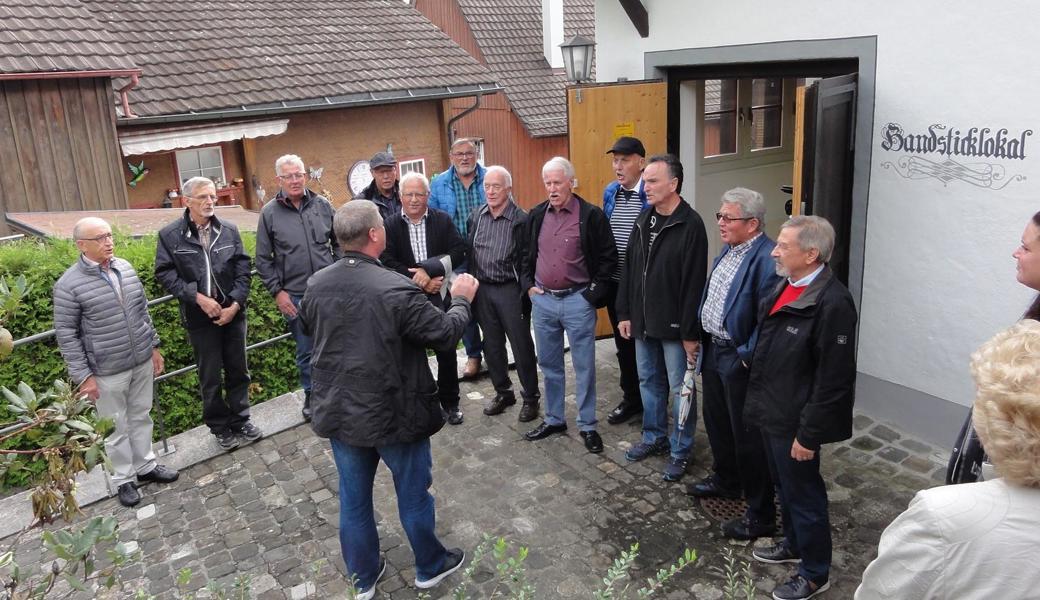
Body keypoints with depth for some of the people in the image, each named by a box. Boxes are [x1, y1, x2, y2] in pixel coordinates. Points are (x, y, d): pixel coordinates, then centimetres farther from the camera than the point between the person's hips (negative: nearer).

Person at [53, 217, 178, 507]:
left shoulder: (125, 268, 2)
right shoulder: (69, 284, -14)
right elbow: (66, 334, -10)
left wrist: (153, 346, 14)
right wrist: (83, 375, -11)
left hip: (142, 362, 5)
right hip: (108, 372, -5)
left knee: (141, 417, 18)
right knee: (116, 428, 9)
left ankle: (146, 466, 35)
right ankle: (123, 479, 25)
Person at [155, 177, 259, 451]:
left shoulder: (229, 230, 3)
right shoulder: (169, 235, -5)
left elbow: (243, 268, 1)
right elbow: (165, 273, -7)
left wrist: (235, 304, -9)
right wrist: (198, 297, -16)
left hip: (233, 313, 2)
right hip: (200, 318, -2)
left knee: (238, 370, 13)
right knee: (210, 377, 8)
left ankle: (240, 420, 29)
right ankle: (220, 428, 23)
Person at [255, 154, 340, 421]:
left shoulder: (322, 205, 3)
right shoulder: (269, 213, -1)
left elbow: (338, 243, 11)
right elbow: (263, 259, 3)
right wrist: (277, 291, -3)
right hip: (295, 295, -1)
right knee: (305, 350, 9)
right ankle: (311, 395, 28)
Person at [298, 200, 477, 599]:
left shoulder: (316, 284, -6)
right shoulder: (396, 288, -26)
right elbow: (446, 334, -17)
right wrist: (461, 299, 1)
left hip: (339, 413, 5)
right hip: (394, 414, -5)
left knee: (353, 497, 19)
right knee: (413, 493, 15)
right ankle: (430, 566, 36)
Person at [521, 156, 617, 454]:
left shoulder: (591, 215, -9)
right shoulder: (537, 215, 6)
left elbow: (609, 257, -5)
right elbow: (526, 254, 17)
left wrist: (594, 292, -9)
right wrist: (528, 284, 6)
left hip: (577, 301, -4)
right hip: (542, 300, 5)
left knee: (584, 367, 4)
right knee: (549, 365, 15)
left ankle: (587, 426, 17)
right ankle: (554, 420, 29)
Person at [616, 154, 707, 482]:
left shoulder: (690, 224, -15)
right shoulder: (644, 221, 7)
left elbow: (694, 282, -18)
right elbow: (629, 270, 12)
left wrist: (691, 332, -18)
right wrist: (625, 313, 9)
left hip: (674, 325, -7)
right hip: (643, 322, 7)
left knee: (679, 388, 6)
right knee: (648, 381, 18)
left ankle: (680, 450, 20)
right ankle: (654, 436, 35)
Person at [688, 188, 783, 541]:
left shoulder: (766, 259, -23)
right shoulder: (728, 250, 8)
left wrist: (747, 356, -21)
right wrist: (702, 339, 13)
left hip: (739, 359, -9)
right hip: (713, 349, 9)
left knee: (748, 436, 2)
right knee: (716, 420, 24)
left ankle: (760, 513, 17)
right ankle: (725, 480, 47)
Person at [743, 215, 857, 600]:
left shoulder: (832, 303, -25)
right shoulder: (785, 286, 3)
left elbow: (833, 380, -23)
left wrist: (809, 434, -19)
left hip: (794, 422, -8)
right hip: (771, 412, 9)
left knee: (803, 495, 9)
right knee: (784, 486, 25)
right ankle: (794, 544, 47)